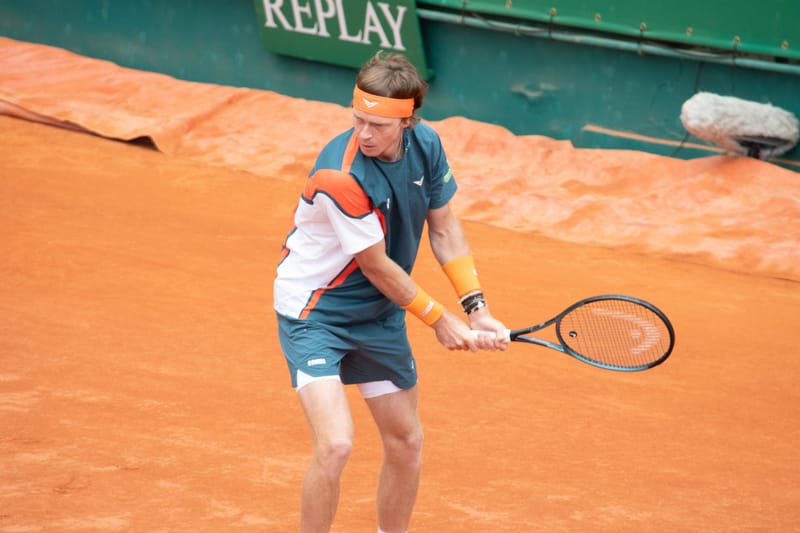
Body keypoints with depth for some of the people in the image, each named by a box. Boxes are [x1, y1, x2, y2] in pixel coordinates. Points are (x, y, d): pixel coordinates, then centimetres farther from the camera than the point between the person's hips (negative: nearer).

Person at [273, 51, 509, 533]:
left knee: (407, 444, 12)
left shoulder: (426, 145, -11)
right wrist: (440, 319, -10)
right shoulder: (340, 175, -32)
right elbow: (376, 266, -22)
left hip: (379, 313, 7)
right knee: (335, 445, -21)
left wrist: (476, 308, -6)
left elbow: (444, 228, 3)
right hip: (314, 310, -7)